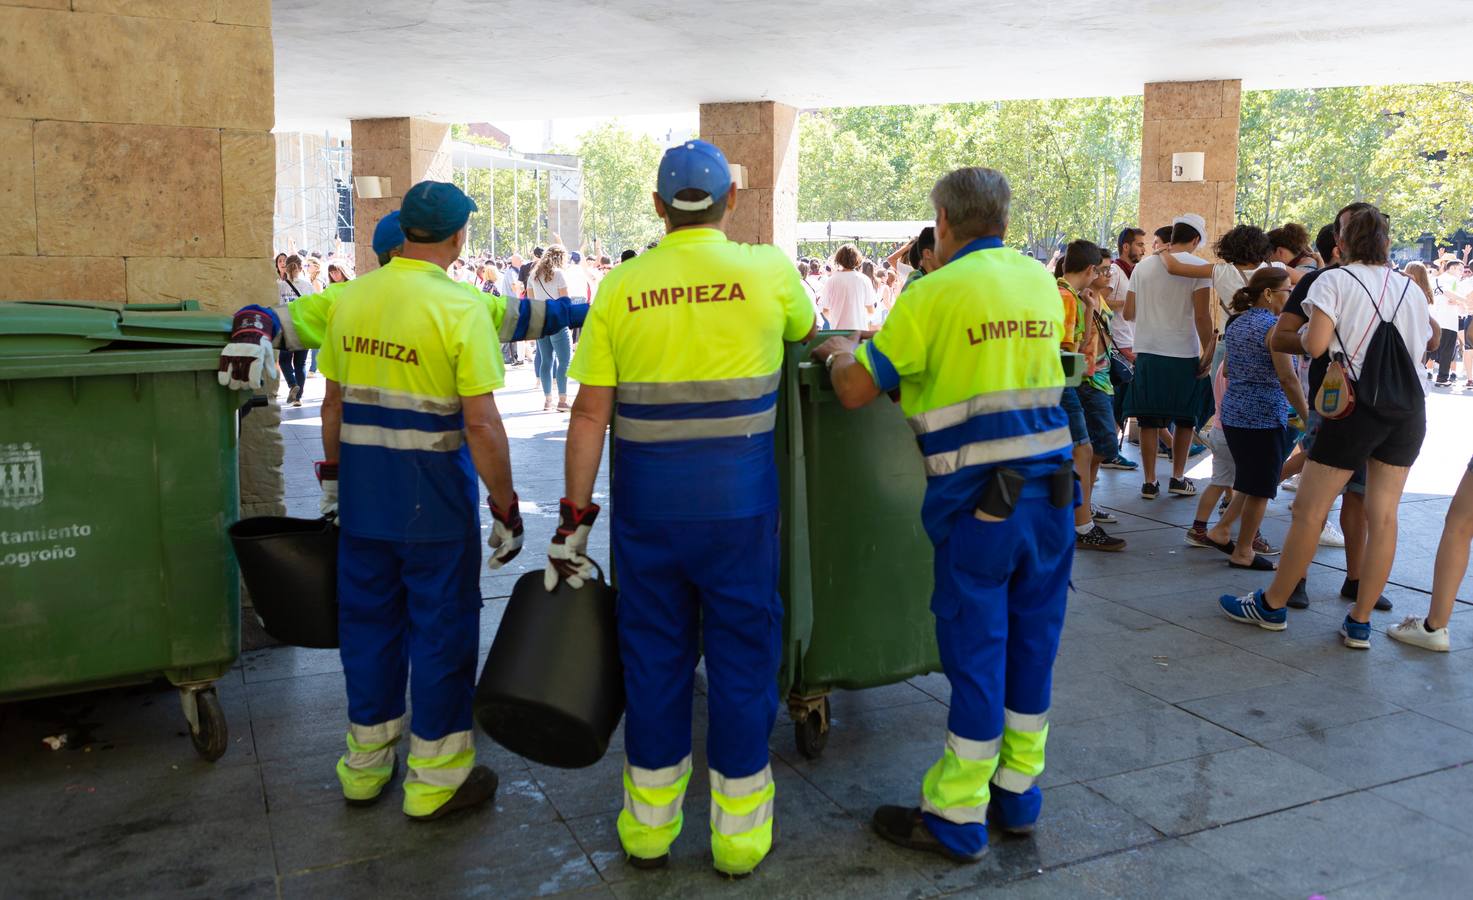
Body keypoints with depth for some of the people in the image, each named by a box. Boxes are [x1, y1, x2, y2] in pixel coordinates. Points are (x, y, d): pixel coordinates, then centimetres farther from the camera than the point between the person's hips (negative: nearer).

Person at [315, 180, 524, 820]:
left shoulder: (350, 299, 3)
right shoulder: (460, 307, -14)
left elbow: (333, 403, 9)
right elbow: (480, 421, -18)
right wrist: (506, 509, -11)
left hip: (362, 493, 6)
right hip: (434, 497, -5)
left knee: (368, 618, 17)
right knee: (440, 624, 8)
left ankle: (366, 765, 32)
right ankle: (434, 777, 19)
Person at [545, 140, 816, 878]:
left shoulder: (620, 286, -1)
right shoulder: (768, 270, -3)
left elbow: (590, 412, -3)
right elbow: (806, 333, 18)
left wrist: (574, 517, 3)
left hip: (647, 501, 2)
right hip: (739, 499, -1)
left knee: (653, 652, 13)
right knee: (742, 653, 10)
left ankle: (649, 826, 27)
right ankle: (739, 832, 22)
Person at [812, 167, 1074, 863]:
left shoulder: (934, 294, -9)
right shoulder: (1042, 282, 9)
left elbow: (856, 392, -6)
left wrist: (842, 354, 17)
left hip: (980, 499, -6)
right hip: (1052, 489, 6)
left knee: (974, 650, 3)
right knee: (1032, 643, 15)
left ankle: (956, 818, 16)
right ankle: (1017, 794, 30)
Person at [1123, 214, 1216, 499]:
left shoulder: (1143, 266, 6)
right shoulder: (1198, 267, -7)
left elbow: (1129, 313, 9)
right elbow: (1202, 316, -13)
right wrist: (1208, 352, -4)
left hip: (1147, 351, 3)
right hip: (1184, 354, -3)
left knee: (1149, 421, 7)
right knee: (1184, 420, 13)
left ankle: (1149, 482, 9)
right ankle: (1178, 478, 17)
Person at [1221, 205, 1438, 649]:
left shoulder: (1335, 281, -6)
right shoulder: (1412, 289, 10)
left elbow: (1315, 344, -16)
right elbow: (1426, 346, 14)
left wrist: (1302, 334, 5)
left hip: (1355, 403, -5)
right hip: (1409, 408, 5)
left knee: (1309, 511, 4)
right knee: (1383, 516, 7)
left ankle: (1272, 606, 14)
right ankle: (1360, 623, 12)